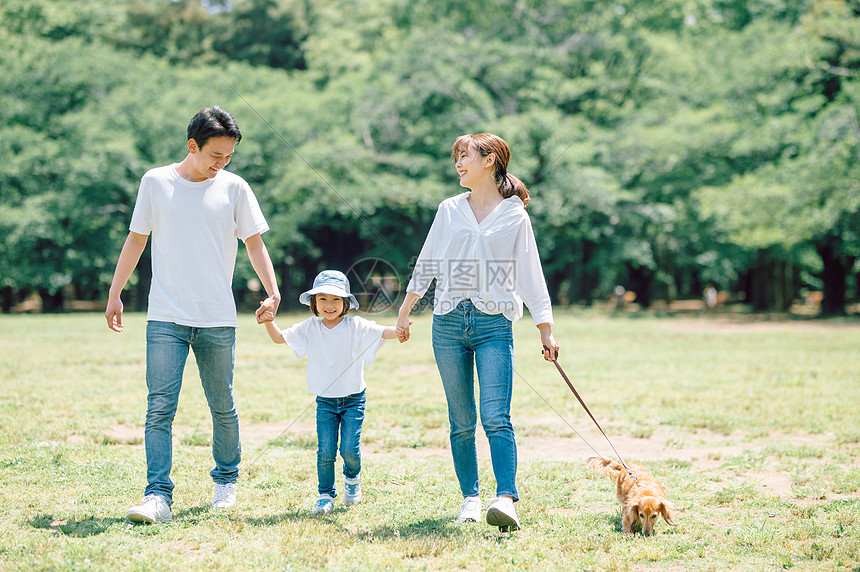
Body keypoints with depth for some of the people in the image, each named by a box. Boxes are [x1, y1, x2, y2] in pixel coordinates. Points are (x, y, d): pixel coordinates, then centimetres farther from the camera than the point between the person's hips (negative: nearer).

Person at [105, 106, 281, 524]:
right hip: (166, 317, -1)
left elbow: (254, 243, 7)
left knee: (223, 407, 9)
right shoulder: (155, 183, 5)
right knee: (160, 407, -10)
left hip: (218, 320, 1)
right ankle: (158, 496, -13)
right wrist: (115, 294, 9)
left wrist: (273, 291, -7)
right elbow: (136, 239, 12)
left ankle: (226, 480, 27)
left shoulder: (234, 188, 5)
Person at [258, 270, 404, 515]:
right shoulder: (310, 328, 1)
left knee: (349, 449, -8)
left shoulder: (356, 326, -8)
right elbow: (280, 337, 8)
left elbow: (381, 332, -20)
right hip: (325, 401, 2)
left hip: (353, 400, -2)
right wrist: (268, 322, -11)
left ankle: (352, 478, 25)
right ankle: (325, 496, 12)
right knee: (325, 451, -4)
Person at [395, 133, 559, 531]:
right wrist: (405, 312, 18)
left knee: (496, 417, -15)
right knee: (461, 421, 5)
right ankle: (470, 498, 13)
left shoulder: (515, 216, 6)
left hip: (494, 323, -3)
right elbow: (425, 266, 19)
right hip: (449, 322, 3)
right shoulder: (449, 210, 13)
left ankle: (506, 500, -22)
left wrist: (546, 330, 2)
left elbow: (530, 276, 6)